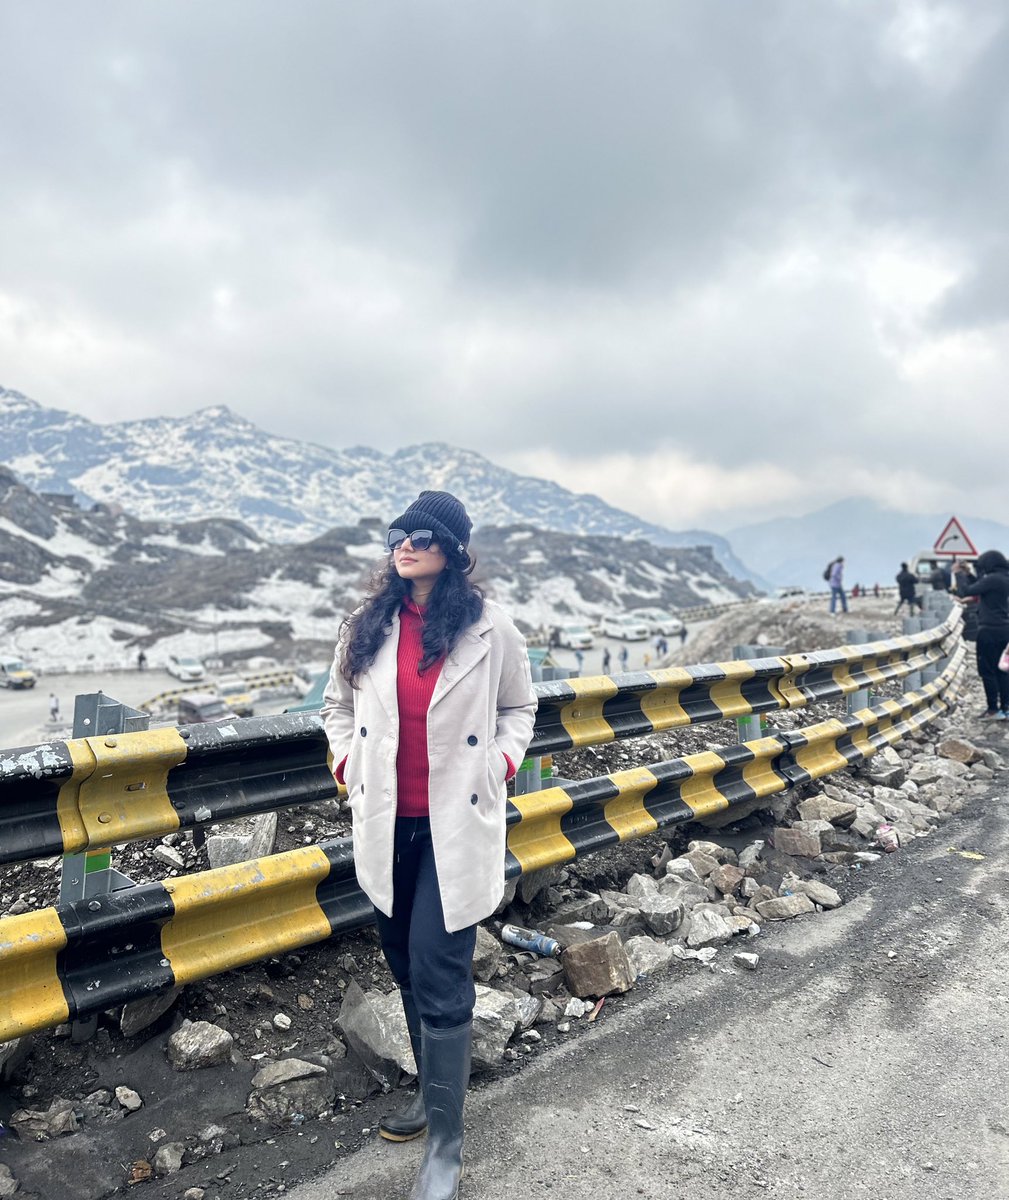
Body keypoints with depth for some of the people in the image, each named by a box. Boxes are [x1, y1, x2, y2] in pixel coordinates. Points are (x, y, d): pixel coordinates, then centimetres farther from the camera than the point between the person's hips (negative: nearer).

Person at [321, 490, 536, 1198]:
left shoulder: (490, 630, -7)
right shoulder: (367, 627, 1)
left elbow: (519, 708, 6)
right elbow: (339, 705, 14)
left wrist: (498, 768, -7)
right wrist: (348, 766, 1)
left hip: (457, 825, -4)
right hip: (387, 823, 4)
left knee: (438, 978, -4)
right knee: (407, 967, 18)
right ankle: (433, 1093, 40)